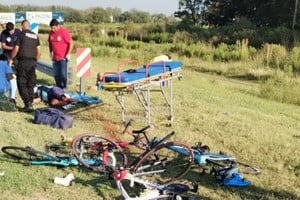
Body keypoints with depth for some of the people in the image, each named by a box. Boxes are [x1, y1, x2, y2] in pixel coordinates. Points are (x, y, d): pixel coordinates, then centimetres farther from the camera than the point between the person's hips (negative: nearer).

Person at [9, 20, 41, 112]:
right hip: (33, 62, 5)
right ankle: (30, 104, 11)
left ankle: (28, 104, -11)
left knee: (22, 84, -1)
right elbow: (39, 51, 12)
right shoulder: (35, 36, 12)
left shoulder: (21, 34, -3)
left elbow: (16, 49, -5)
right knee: (30, 84, 11)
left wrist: (11, 59, 10)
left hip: (23, 61, -5)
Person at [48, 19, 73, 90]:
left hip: (63, 57, -6)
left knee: (63, 73, -9)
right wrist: (51, 52, 14)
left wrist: (69, 53, -15)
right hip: (55, 57, 6)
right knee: (56, 74, 9)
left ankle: (64, 88, 2)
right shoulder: (51, 32, 5)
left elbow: (71, 42, -13)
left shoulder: (64, 31, -13)